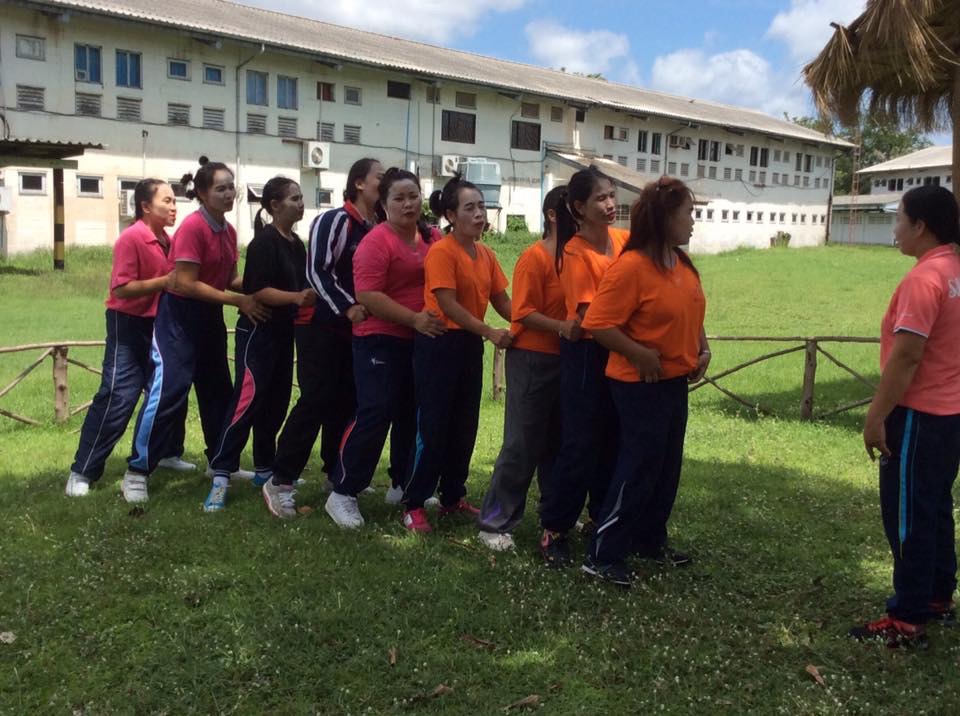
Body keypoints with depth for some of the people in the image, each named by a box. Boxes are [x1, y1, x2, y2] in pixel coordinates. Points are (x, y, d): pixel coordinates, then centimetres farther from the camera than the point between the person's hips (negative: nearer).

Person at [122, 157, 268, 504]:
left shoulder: (228, 230, 6)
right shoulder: (192, 227, -19)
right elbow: (186, 284, -23)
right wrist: (238, 300, -23)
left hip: (210, 314, 9)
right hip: (179, 313, -8)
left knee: (218, 388, 14)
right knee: (170, 388, -13)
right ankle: (137, 471, -3)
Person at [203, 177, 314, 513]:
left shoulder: (296, 244, 13)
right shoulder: (264, 241, -13)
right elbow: (258, 290, -21)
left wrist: (311, 298, 6)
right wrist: (296, 297, -30)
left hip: (284, 332, 8)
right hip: (257, 332, -8)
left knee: (276, 403, 12)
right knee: (247, 401, -11)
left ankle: (264, 470, 23)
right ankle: (221, 475, -5)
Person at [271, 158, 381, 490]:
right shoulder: (333, 221, -10)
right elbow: (317, 272, -17)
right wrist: (347, 307, -25)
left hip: (356, 329, 8)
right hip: (322, 325, -7)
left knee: (347, 402, 10)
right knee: (316, 400, -11)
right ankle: (281, 480, -6)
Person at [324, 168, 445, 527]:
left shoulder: (433, 237, 7)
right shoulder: (377, 241, -13)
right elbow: (368, 296, -20)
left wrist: (435, 319, 4)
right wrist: (414, 319, -23)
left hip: (421, 341, 7)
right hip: (381, 340, -7)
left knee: (411, 415, 14)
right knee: (375, 414, -9)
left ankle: (402, 485, 28)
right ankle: (342, 492, 1)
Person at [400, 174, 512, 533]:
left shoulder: (485, 254, 8)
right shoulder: (441, 251, -14)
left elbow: (502, 301, 9)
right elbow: (448, 305, -20)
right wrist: (490, 332, -24)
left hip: (470, 345, 8)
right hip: (439, 344, -8)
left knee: (465, 426, 13)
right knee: (433, 426, -3)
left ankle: (452, 498, 27)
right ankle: (414, 504, 8)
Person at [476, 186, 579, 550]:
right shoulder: (534, 258, -12)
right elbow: (524, 313, -17)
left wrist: (580, 328, -6)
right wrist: (562, 327, -28)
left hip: (567, 359, 7)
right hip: (533, 360, -7)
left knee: (558, 441, 16)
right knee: (522, 444, -3)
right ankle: (494, 522, 8)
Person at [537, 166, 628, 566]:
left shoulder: (625, 240, 2)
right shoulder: (575, 253, -16)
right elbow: (590, 316, -18)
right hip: (587, 353, -6)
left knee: (614, 440, 15)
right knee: (581, 443, -3)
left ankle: (603, 517, 31)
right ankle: (553, 529, 10)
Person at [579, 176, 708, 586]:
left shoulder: (683, 263, 7)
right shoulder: (631, 265, -20)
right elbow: (597, 323, -23)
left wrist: (703, 349, 6)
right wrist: (640, 354, -22)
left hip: (675, 380, 9)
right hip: (641, 383, -9)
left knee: (667, 466, 17)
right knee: (639, 468, -4)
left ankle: (650, 540, 33)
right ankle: (602, 555, 6)